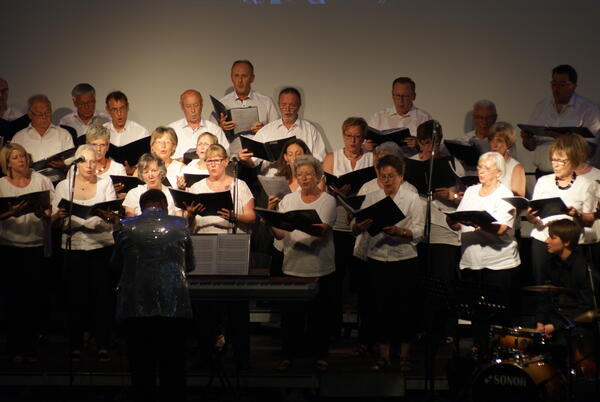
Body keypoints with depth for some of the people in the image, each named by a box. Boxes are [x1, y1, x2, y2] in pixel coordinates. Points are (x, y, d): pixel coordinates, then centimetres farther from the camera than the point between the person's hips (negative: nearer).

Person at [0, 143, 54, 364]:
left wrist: (43, 213, -18)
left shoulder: (41, 181, 6)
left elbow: (53, 211, 2)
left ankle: (30, 346, 12)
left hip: (36, 246, 0)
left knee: (34, 299, 2)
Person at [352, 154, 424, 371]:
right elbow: (355, 228, 1)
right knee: (381, 306, 5)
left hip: (405, 259, -2)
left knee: (405, 306, 2)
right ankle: (383, 355, 14)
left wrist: (400, 232, -25)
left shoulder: (412, 198, 2)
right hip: (378, 259, 2)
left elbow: (419, 231, -7)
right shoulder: (371, 198, 9)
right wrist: (360, 226, -22)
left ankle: (405, 355, 12)